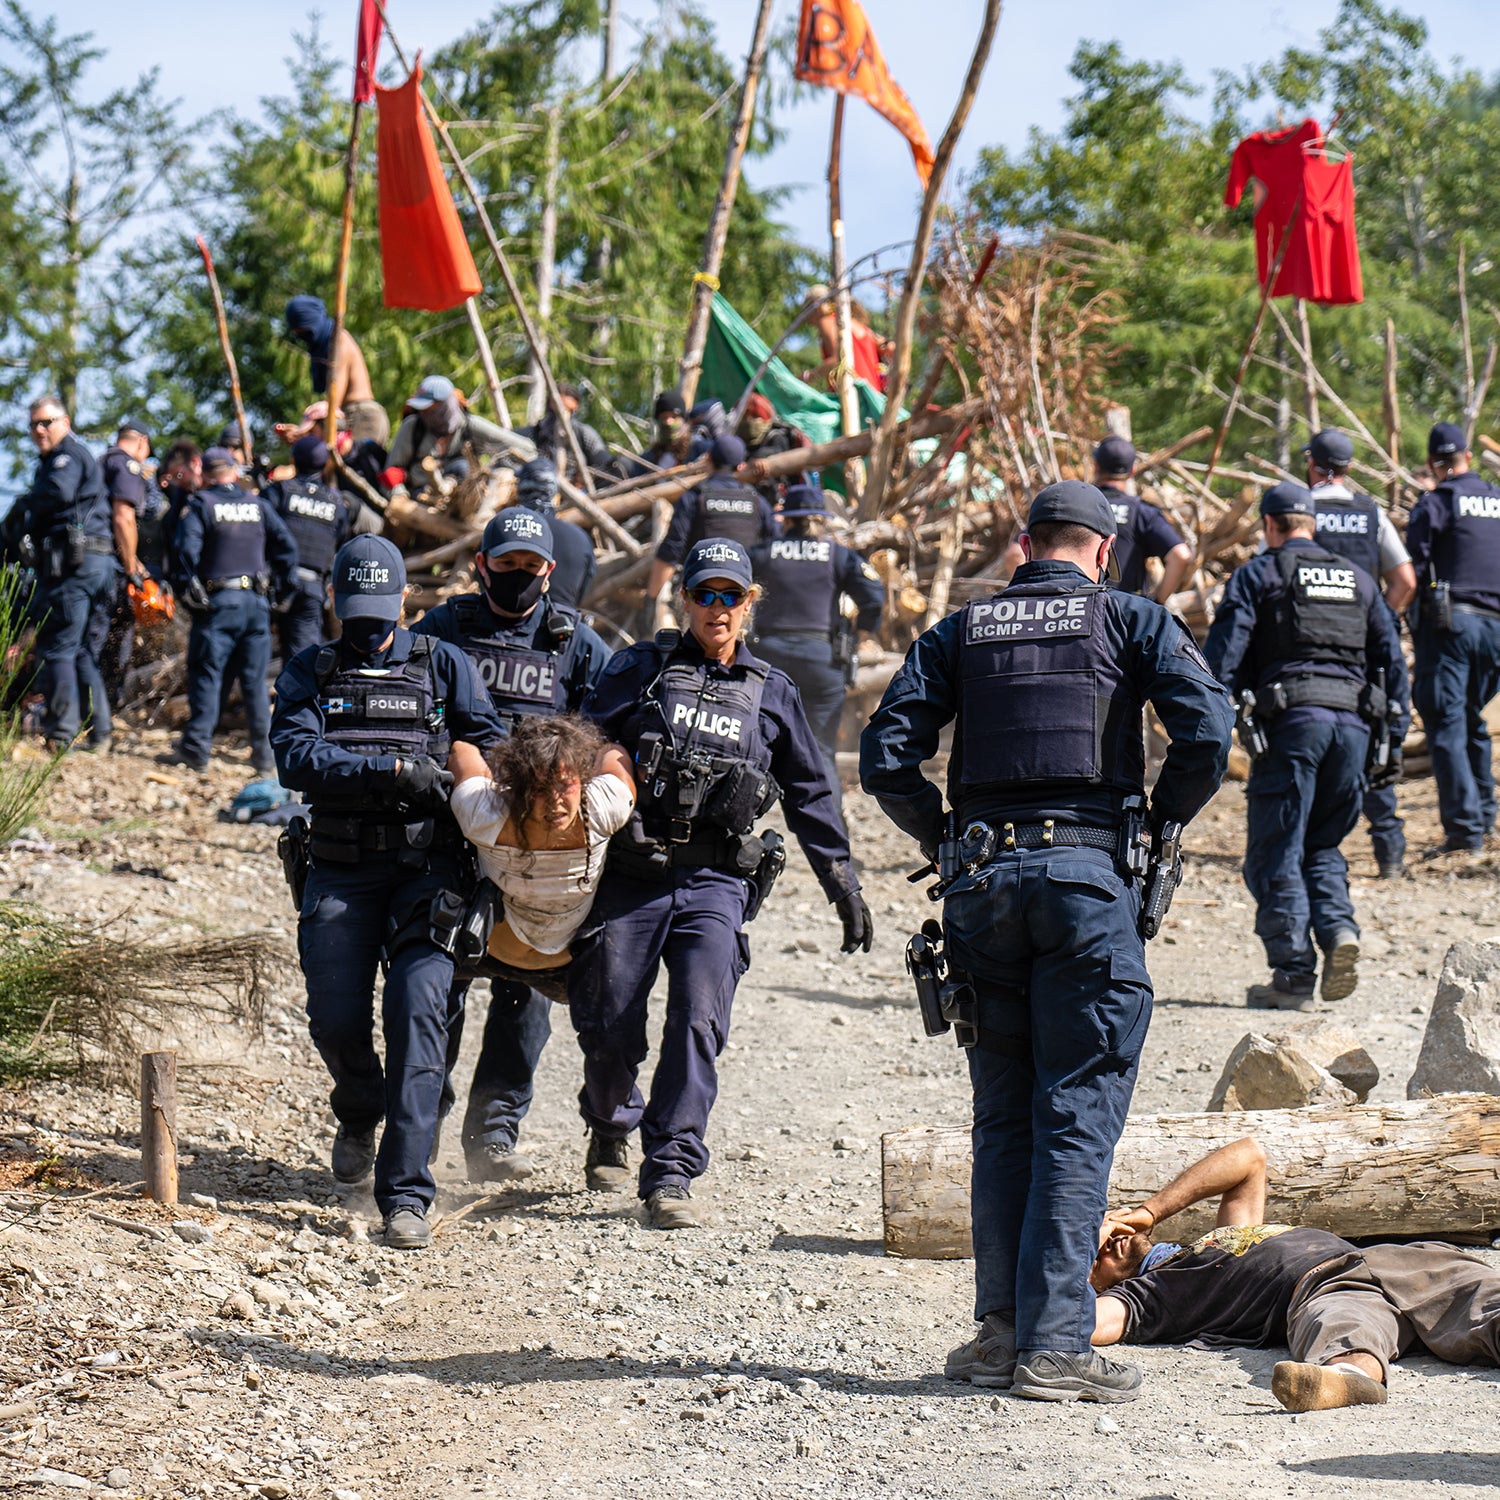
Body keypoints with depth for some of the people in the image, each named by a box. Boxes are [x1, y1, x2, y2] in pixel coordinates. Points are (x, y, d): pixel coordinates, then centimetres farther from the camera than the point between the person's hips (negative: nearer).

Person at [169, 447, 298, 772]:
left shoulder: (200, 505, -1)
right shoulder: (259, 505, 10)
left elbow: (186, 549, -14)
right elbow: (286, 546, 5)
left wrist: (187, 589, -5)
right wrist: (281, 587, 11)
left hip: (217, 602, -4)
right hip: (257, 603, 4)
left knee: (205, 675, 0)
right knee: (255, 679, 8)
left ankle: (196, 748, -2)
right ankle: (263, 750, 8)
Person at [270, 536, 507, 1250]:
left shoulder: (443, 665, 10)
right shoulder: (308, 673, 10)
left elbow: (491, 744, 4)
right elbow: (296, 756, -7)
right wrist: (394, 771, -19)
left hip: (427, 870, -1)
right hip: (341, 874, 1)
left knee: (420, 1007, -17)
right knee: (337, 1016, -5)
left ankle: (405, 1192, -19)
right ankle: (358, 1117, 32)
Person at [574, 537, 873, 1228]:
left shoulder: (771, 692, 14)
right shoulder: (642, 668, 8)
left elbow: (811, 794, 21)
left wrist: (844, 886, 19)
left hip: (716, 884, 1)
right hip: (632, 876, -1)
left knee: (698, 1022, -14)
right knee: (609, 1026, 0)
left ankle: (670, 1176, -13)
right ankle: (609, 1130, 31)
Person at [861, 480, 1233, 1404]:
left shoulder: (960, 633, 13)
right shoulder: (1132, 621, 6)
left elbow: (887, 760, 3)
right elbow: (1208, 732, -8)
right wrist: (1160, 826, 5)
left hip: (983, 878, 3)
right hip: (1089, 871, -3)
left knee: (1003, 1116, 14)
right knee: (1077, 1117, -2)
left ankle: (1001, 1323, 13)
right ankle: (1055, 1344, -6)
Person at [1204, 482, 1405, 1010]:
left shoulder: (1257, 575, 7)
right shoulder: (1358, 580, 21)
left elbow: (1223, 653, -4)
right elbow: (1391, 660, 18)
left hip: (1291, 720, -5)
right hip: (1352, 721, 5)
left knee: (1276, 852, 0)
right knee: (1322, 844, 17)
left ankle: (1293, 976, -6)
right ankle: (1339, 930, -9)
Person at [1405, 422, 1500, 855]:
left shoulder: (1435, 503, -2)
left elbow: (1412, 572, -8)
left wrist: (1414, 623, 2)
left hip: (1449, 623, -5)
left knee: (1446, 722, -8)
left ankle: (1465, 825, -16)